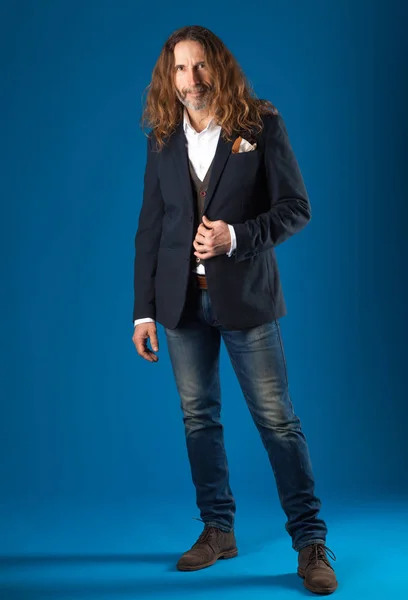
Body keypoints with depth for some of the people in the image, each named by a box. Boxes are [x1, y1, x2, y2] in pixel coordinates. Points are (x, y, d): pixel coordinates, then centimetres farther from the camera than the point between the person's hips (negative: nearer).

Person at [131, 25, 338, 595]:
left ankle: (311, 542, 7)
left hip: (244, 296, -3)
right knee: (199, 417, 9)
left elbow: (296, 207, -4)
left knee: (277, 419, -2)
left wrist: (236, 237, -21)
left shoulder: (261, 126, -2)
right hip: (182, 299, 4)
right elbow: (150, 227, 8)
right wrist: (144, 310, 5)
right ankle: (218, 531, 23)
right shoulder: (163, 140, 8)